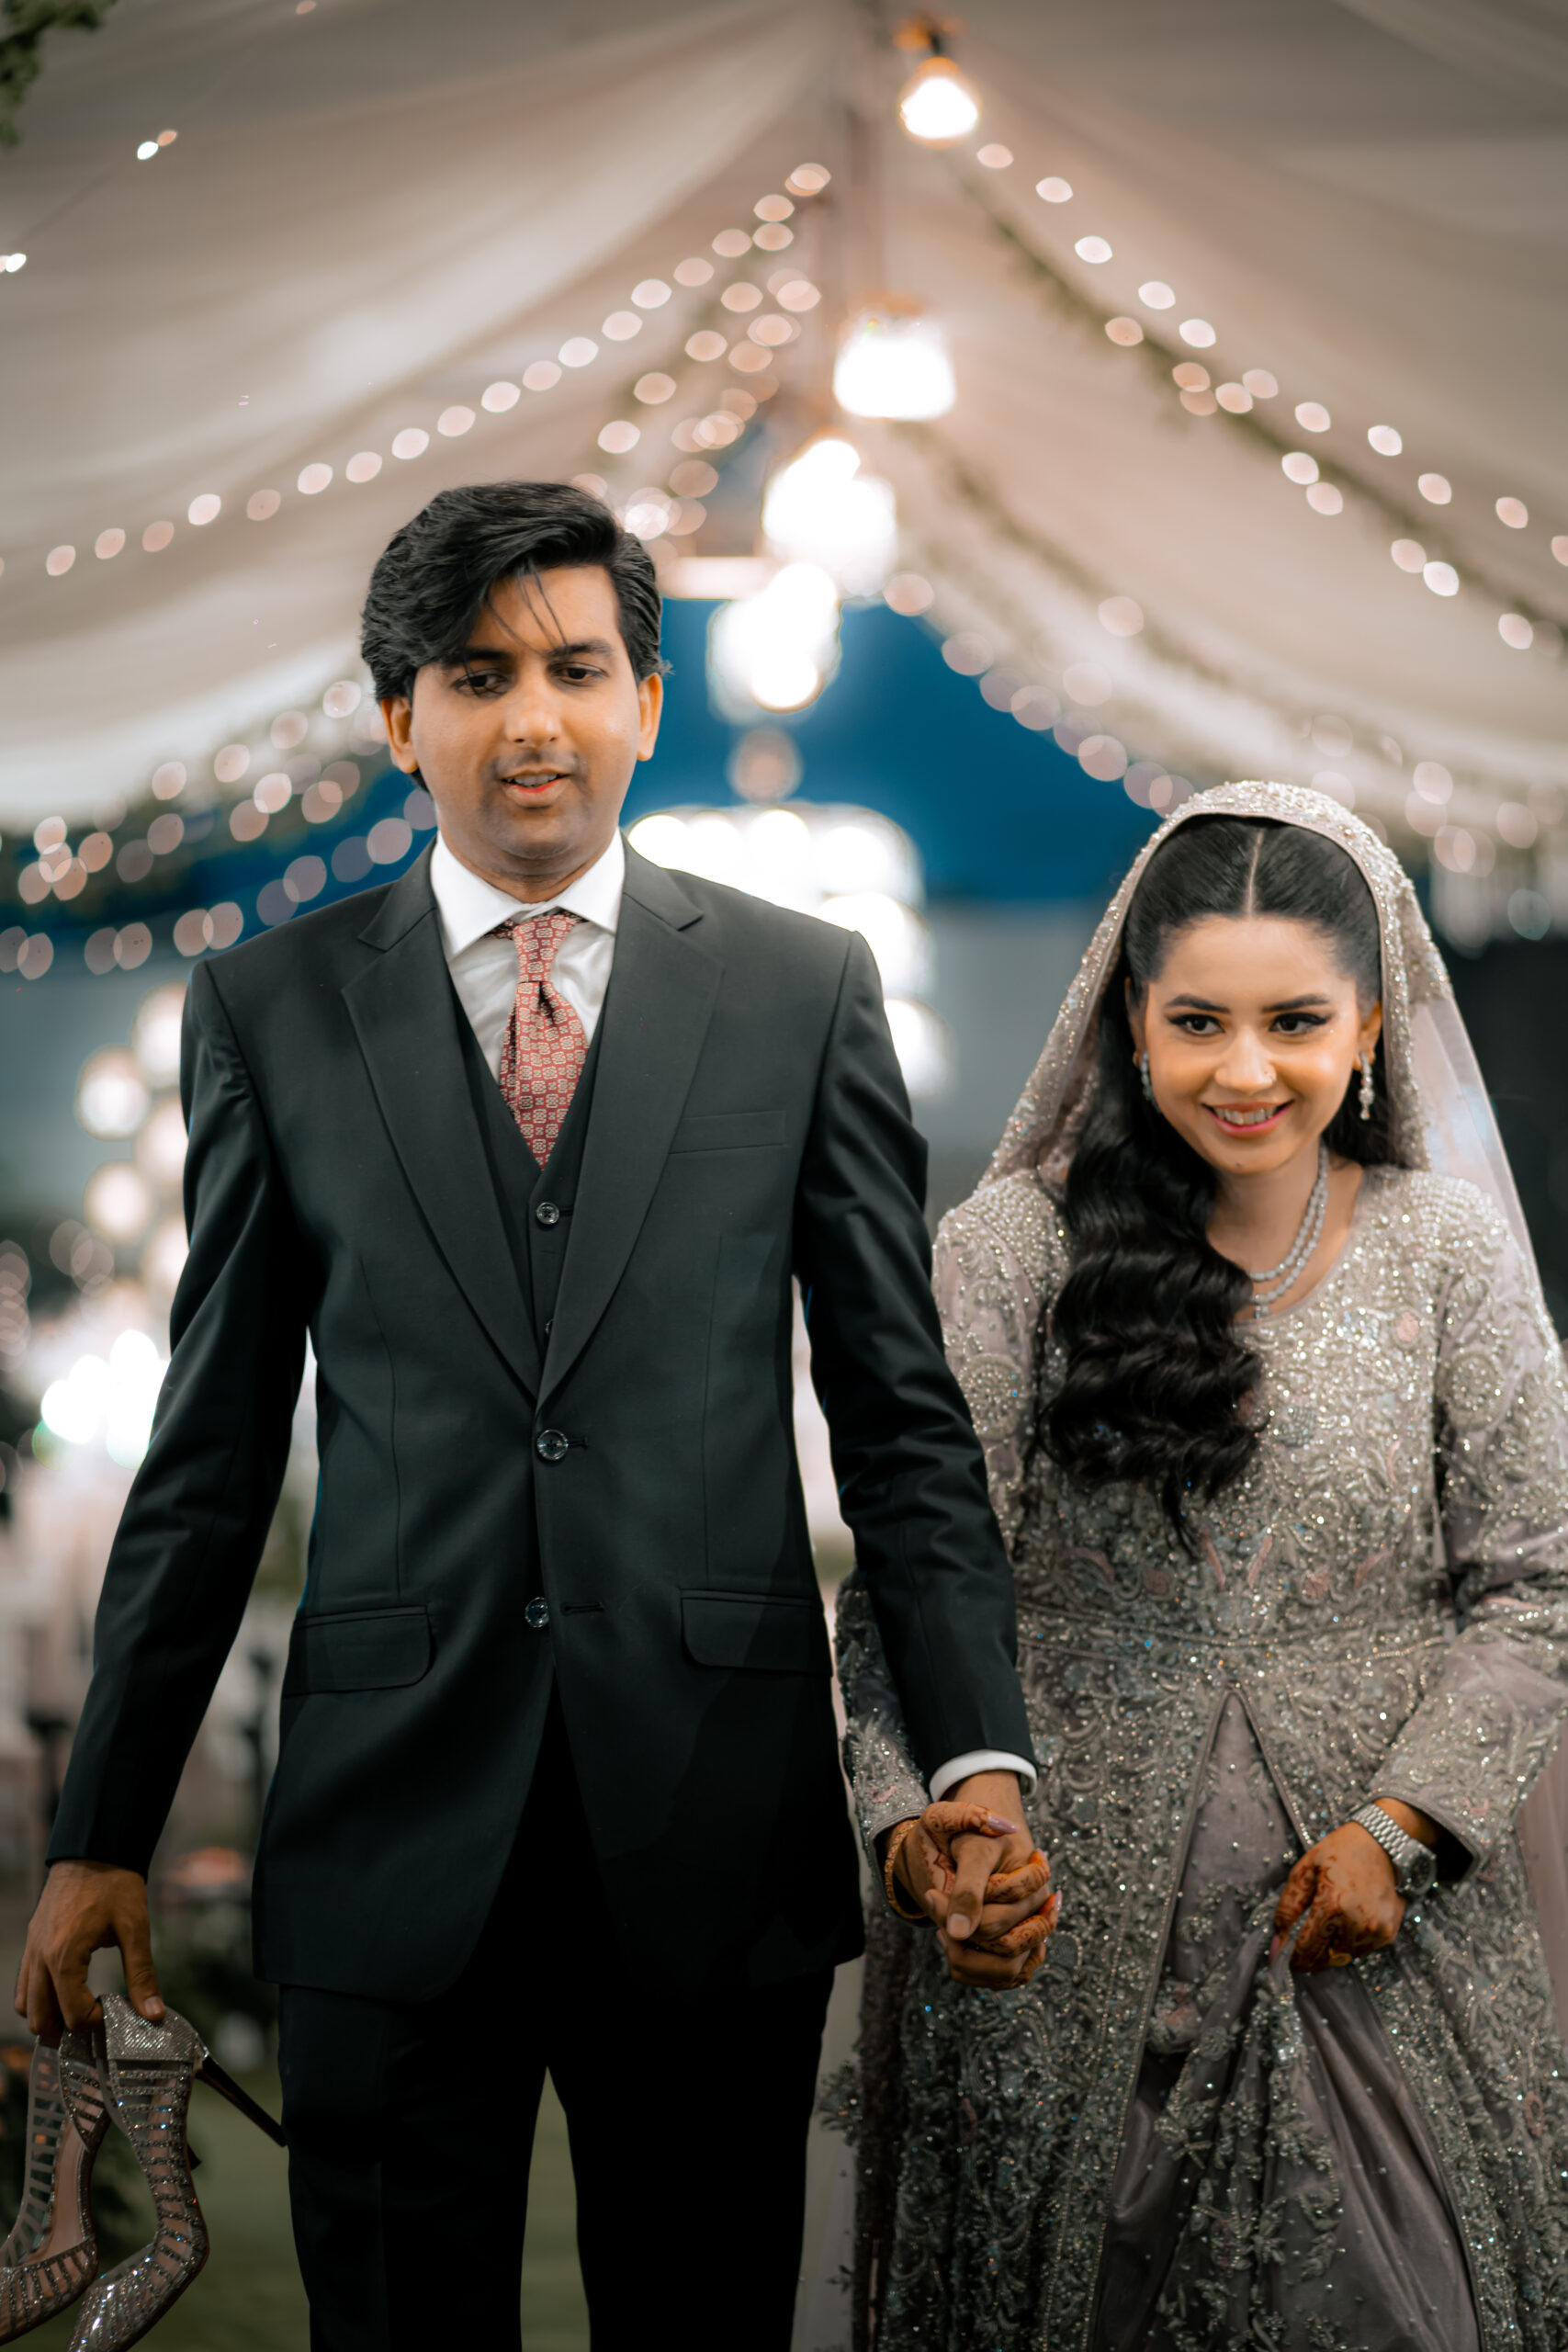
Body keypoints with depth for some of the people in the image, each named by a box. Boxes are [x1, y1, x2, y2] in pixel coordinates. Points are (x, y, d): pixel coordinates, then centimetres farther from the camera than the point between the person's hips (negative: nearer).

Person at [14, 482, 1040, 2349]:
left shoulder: (802, 991, 4)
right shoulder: (269, 1009, 5)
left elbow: (901, 1412, 3)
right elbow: (211, 1455, 7)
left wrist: (976, 1755, -9)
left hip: (717, 1831, 0)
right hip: (392, 1832, 0)